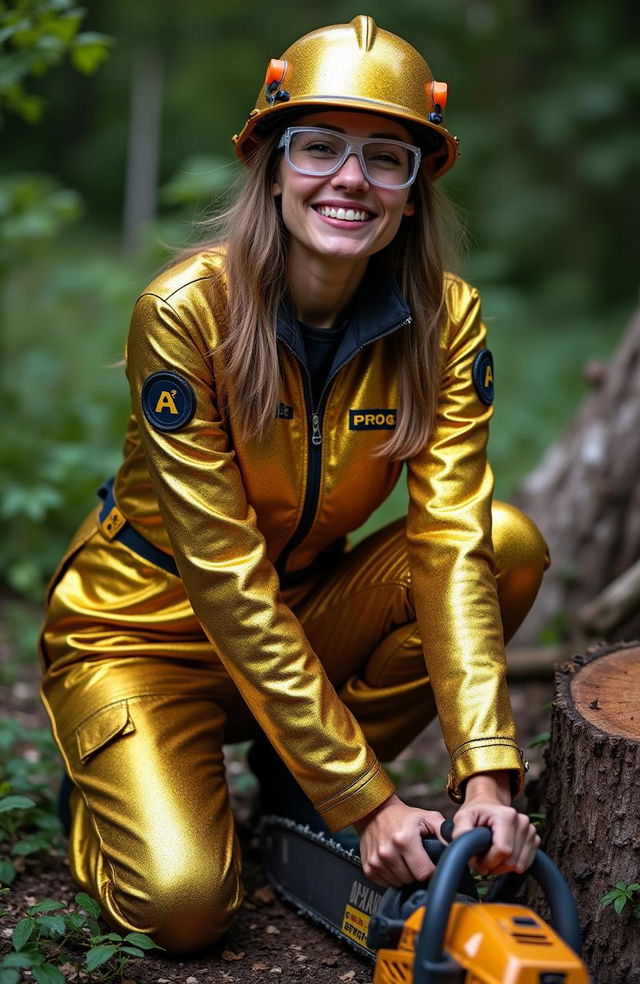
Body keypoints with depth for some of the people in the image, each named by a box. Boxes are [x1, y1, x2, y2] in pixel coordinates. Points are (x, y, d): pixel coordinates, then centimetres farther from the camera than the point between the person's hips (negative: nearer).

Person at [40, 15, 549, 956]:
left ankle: (299, 786, -3)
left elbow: (451, 545, -21)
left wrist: (485, 776, -34)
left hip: (307, 611, 5)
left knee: (510, 542, -20)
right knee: (186, 901, -25)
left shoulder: (444, 318, -13)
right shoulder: (187, 310, -26)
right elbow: (229, 585, -27)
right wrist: (370, 803, -30)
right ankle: (112, 783, 12)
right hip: (147, 624, -4)